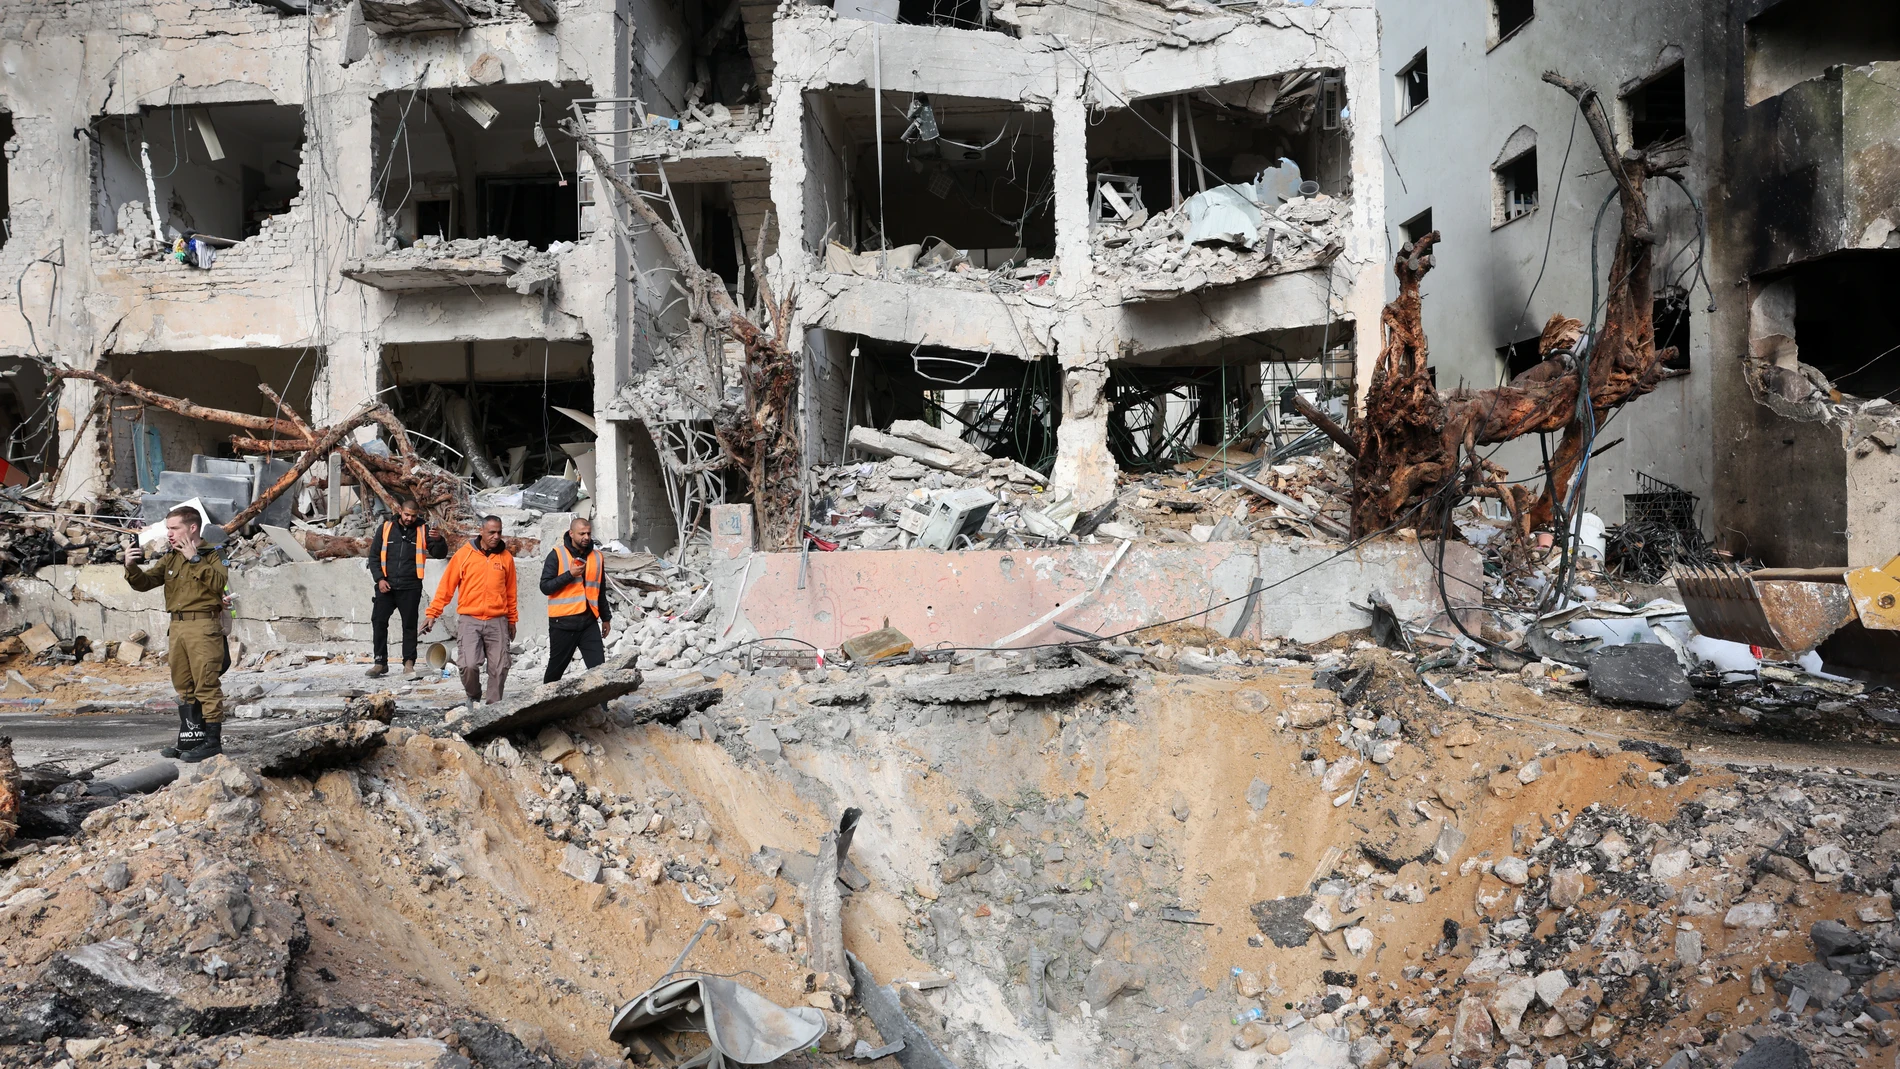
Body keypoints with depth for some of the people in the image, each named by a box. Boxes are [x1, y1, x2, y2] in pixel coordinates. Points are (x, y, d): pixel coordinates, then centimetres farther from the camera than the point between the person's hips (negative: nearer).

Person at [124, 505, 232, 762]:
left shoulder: (211, 555, -1)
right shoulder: (169, 559, 16)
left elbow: (220, 582, -18)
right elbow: (145, 582, 9)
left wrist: (194, 559, -18)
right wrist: (132, 567, -9)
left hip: (203, 625, -7)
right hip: (177, 626, 7)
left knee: (206, 684, -7)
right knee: (184, 686, 12)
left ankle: (212, 739, -3)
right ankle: (190, 739, 20)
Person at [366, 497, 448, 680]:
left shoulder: (423, 530, 2)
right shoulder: (386, 528, 5)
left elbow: (439, 554, -2)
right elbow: (374, 556, 9)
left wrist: (439, 540, -24)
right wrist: (379, 578, -3)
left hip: (410, 588, -1)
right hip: (386, 586, 1)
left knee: (410, 625, 2)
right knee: (378, 622, 0)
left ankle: (409, 664, 7)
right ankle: (381, 663, 9)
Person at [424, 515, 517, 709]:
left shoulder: (505, 557, 7)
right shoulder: (464, 554, 0)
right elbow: (446, 586, 2)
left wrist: (512, 620, 18)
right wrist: (433, 613, -2)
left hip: (497, 622, 2)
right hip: (469, 620, -2)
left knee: (499, 668, -1)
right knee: (469, 665, -13)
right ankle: (474, 697, 15)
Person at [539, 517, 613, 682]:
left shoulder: (596, 556, 12)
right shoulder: (557, 555, -3)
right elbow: (545, 587, -9)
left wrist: (606, 618, 22)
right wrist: (570, 574, -18)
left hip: (589, 621, 4)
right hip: (563, 622, -3)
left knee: (598, 666, -7)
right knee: (556, 667, 9)